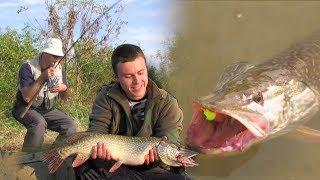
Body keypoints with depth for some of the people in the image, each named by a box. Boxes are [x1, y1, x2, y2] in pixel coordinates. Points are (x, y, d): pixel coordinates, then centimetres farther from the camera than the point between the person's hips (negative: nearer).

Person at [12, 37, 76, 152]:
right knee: (39, 123, -36)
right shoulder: (28, 67, -17)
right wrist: (42, 78, -34)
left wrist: (64, 89, -19)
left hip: (48, 110, 6)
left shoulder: (59, 70, 0)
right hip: (25, 108, -5)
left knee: (70, 126, -13)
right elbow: (27, 97, -27)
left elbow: (64, 98, 5)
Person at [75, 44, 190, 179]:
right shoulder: (106, 98, -1)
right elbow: (96, 131, -10)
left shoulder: (167, 104, -5)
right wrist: (97, 147, -34)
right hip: (112, 167, 1)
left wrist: (160, 154, -37)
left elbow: (169, 140, -13)